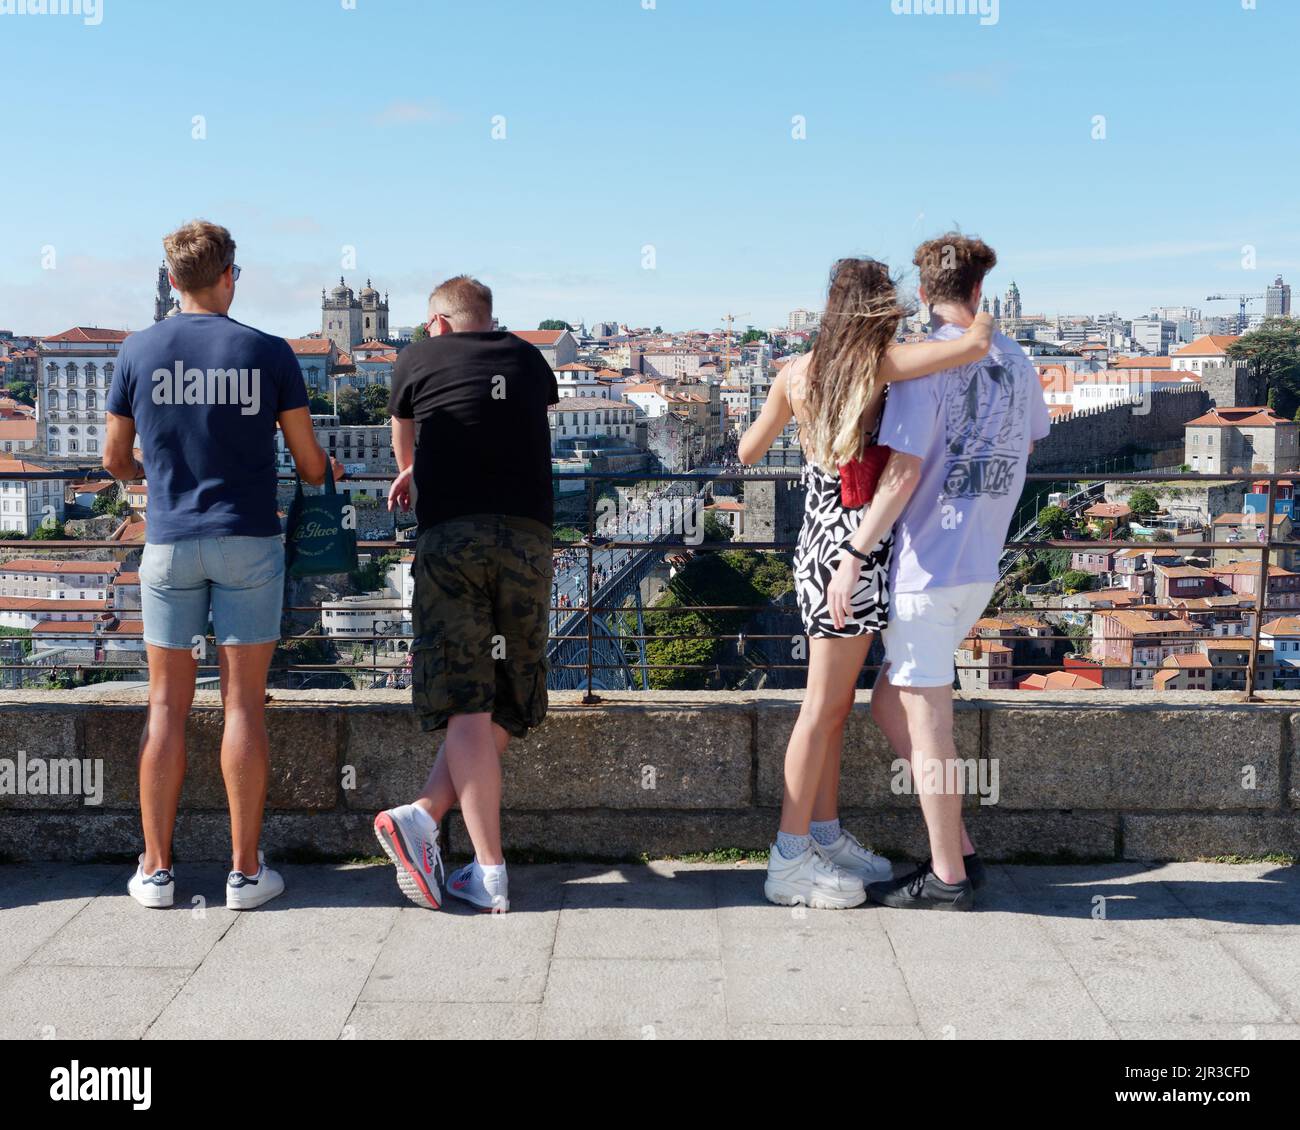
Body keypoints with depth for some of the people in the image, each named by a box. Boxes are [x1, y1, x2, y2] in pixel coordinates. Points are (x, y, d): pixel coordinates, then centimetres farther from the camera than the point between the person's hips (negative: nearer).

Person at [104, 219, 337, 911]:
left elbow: (116, 461, 10)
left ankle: (156, 868, 11)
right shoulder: (268, 353, -3)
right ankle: (246, 871, 7)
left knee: (167, 706, 7)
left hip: (169, 543, 2)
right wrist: (325, 477, 24)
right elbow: (310, 464, 0)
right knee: (243, 704, 2)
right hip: (248, 542, -1)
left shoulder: (139, 352, 1)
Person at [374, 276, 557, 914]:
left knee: (466, 704, -5)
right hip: (527, 535, 2)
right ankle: (425, 814, -4)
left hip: (449, 537, -2)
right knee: (504, 704, 10)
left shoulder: (418, 360, 12)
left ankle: (490, 873, -11)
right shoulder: (530, 361, 20)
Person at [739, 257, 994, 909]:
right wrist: (982, 320, 1)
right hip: (857, 545, -7)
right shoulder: (882, 364, -12)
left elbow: (747, 452, 16)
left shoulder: (795, 373, 5)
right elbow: (975, 346, -21)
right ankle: (790, 861, 4)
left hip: (818, 540, 7)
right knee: (823, 707, -2)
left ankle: (826, 835, 26)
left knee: (835, 704, 16)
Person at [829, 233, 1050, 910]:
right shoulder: (1015, 362, 9)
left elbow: (902, 473, -18)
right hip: (981, 563, 8)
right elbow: (1026, 445, 26)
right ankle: (959, 852, 20)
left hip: (930, 566, -7)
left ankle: (947, 879, 9)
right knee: (889, 704, 17)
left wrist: (853, 554, -13)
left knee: (926, 725, 1)